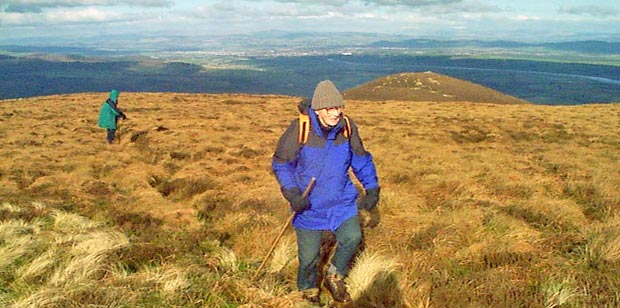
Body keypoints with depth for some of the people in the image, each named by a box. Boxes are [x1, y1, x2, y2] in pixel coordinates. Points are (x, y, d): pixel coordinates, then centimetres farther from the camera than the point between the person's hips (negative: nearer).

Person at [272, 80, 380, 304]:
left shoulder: (348, 127, -7)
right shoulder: (299, 129, -18)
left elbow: (361, 161, 8)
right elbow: (281, 164, -8)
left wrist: (372, 189, 2)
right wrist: (292, 193, -20)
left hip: (342, 201, 3)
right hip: (309, 204, -3)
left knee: (352, 237, -13)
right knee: (309, 255, 5)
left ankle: (334, 278, 18)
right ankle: (308, 291, 37)